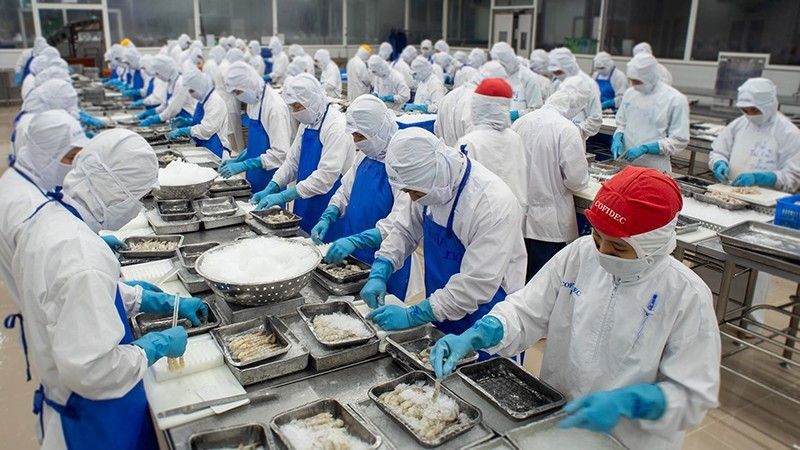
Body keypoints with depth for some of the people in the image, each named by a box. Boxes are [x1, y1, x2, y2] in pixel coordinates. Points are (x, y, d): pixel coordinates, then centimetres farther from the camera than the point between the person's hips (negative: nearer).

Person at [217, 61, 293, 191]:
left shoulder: (275, 106, -20)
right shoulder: (253, 101, 7)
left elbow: (280, 153, -25)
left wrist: (243, 166, -26)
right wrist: (237, 160, 6)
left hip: (270, 181, -8)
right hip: (254, 179, 8)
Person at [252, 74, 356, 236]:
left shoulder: (337, 127, -19)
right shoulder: (307, 124, 8)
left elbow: (326, 176, -26)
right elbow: (292, 160, 14)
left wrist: (283, 196, -24)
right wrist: (270, 189, 1)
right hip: (305, 207, 8)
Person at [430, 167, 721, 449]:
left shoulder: (687, 297, -17)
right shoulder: (579, 255, -9)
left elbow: (693, 395, -13)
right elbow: (526, 313, -7)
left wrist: (627, 402, -30)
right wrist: (475, 336, -24)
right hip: (554, 419, 2)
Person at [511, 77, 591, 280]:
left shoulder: (521, 122, -1)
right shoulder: (567, 130, -17)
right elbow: (576, 180, -16)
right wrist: (584, 179, 7)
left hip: (518, 215, 6)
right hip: (549, 222, -5)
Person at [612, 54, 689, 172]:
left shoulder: (675, 99, -8)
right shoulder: (630, 93, 7)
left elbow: (679, 140, -10)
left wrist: (645, 148, -19)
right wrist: (618, 138, -3)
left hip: (655, 169, -4)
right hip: (625, 164, 4)